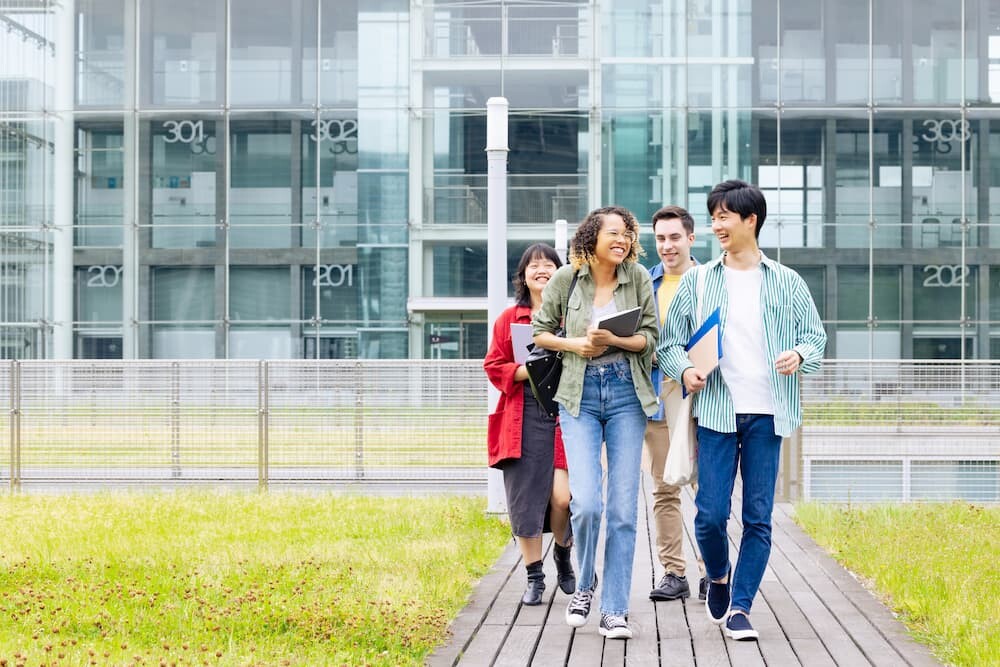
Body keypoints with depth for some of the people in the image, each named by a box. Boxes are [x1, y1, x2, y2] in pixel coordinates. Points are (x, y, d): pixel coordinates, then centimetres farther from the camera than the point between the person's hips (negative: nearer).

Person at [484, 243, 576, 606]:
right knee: (526, 499, -1)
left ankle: (563, 554, 20)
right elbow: (494, 366, 7)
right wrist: (528, 371, -10)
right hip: (523, 419, 1)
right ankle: (534, 578, 12)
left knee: (563, 496, -10)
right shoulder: (508, 319, 10)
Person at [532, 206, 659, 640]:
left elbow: (651, 336, 2)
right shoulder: (566, 278, 0)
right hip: (580, 396, -1)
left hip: (626, 394, 1)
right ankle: (585, 584, 15)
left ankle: (615, 611, 5)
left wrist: (614, 340, -16)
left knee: (623, 508, -2)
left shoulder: (637, 278, 1)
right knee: (586, 502, -14)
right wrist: (573, 344, -9)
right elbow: (540, 332, 9)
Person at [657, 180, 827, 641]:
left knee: (759, 517, 0)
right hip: (716, 411, 0)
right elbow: (669, 342, 8)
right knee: (710, 513, -5)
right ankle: (717, 577, 25)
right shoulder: (697, 282, 8)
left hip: (766, 412, 0)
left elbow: (815, 335, 11)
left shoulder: (786, 283, 8)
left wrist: (800, 354, -11)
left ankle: (740, 608, 9)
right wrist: (684, 369, -12)